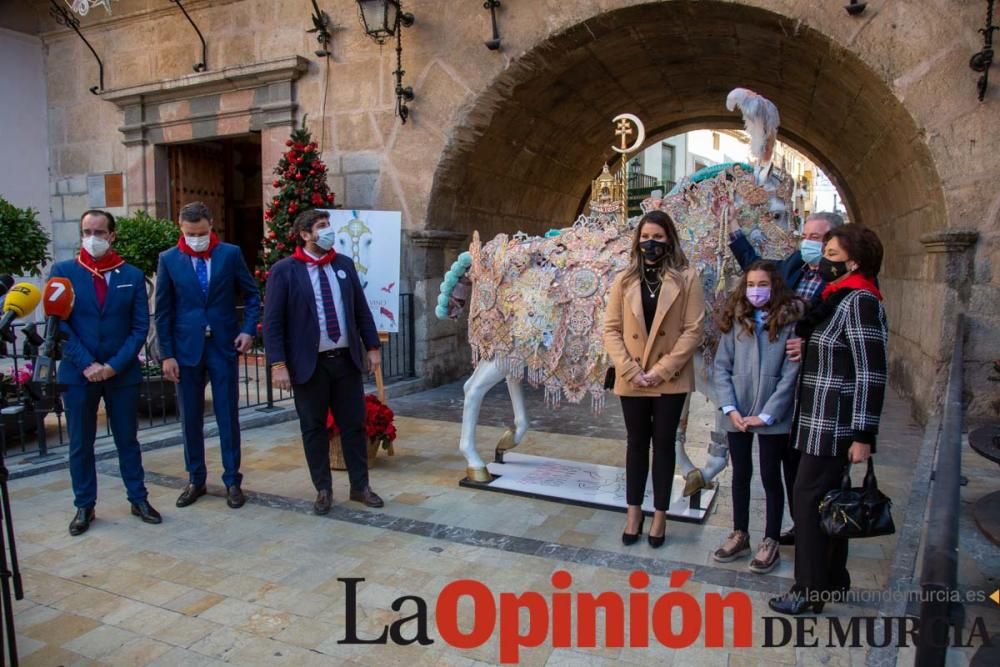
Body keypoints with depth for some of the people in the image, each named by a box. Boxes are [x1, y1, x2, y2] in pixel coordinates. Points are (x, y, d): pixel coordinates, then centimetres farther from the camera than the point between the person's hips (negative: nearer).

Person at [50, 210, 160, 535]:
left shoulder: (132, 275, 2)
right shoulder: (62, 271, 1)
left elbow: (140, 326, -1)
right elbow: (58, 323, -4)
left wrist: (115, 365, -12)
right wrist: (86, 364, -13)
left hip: (122, 372, 0)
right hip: (78, 373, 0)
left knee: (127, 439, 10)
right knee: (80, 444, 9)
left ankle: (138, 499, 21)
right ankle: (84, 506, 21)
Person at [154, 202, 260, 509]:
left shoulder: (231, 254, 0)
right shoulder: (169, 259, 2)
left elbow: (252, 295, 7)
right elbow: (163, 311, 2)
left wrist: (248, 330, -7)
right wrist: (166, 354, -2)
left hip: (223, 346, -1)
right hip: (186, 348, 1)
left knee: (228, 417, 4)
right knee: (190, 418, 10)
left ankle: (232, 481, 15)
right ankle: (195, 480, 24)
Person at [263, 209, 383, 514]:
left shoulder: (344, 264, 8)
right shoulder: (283, 271, -5)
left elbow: (361, 309, 11)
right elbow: (272, 322, -8)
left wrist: (372, 346, 7)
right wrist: (278, 364, -13)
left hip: (346, 359, 4)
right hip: (309, 363, -3)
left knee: (354, 424, 9)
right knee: (314, 428, 8)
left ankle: (360, 486, 22)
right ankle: (323, 489, 23)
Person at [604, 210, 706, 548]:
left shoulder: (687, 278, -3)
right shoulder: (624, 280, 4)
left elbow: (693, 330, -7)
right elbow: (611, 329, 0)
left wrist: (661, 370, -13)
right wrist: (630, 370, -11)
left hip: (670, 380, -2)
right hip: (632, 380, 2)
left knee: (664, 443, 8)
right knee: (637, 443, 12)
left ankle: (660, 515, 21)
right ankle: (634, 513, 24)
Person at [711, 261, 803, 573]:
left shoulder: (789, 321, -6)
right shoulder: (735, 320, 2)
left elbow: (791, 373, -9)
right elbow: (720, 367, 1)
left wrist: (767, 415, -12)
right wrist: (730, 408, -8)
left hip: (772, 416, -3)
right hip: (737, 414, 3)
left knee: (771, 477, 7)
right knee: (740, 474, 14)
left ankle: (770, 542, 22)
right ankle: (740, 536, 29)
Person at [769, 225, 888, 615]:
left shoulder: (860, 301, -15)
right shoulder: (837, 298, 14)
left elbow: (871, 373, -19)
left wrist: (863, 435, -20)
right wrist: (804, 345, 5)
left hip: (835, 422, -10)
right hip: (820, 419, 10)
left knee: (809, 498, -4)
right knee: (826, 497, 17)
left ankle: (810, 591, 8)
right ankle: (833, 579, 31)